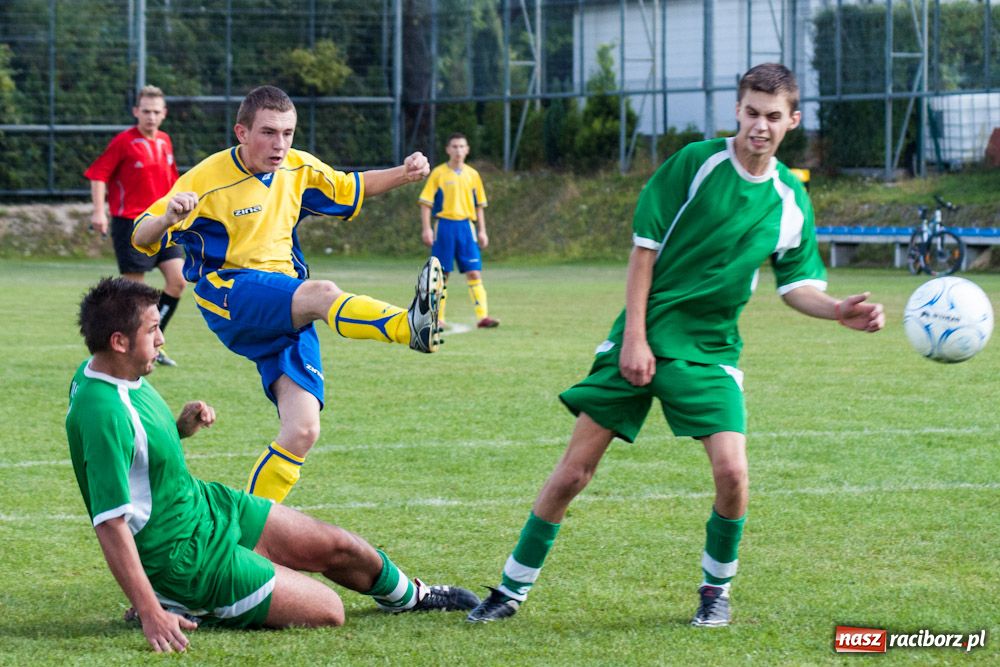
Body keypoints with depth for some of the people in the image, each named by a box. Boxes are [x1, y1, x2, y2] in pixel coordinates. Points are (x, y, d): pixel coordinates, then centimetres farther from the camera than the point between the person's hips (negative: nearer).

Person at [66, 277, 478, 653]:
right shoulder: (104, 414, -33)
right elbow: (110, 523, -35)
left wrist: (179, 426, 0)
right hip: (189, 556, -10)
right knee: (327, 611, -5)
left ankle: (408, 595, 47)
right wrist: (151, 615, -39)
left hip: (205, 503, 10)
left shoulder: (122, 374, -1)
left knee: (337, 547, 17)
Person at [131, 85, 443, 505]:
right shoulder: (208, 180, -10)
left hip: (287, 313, 6)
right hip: (228, 295, -6)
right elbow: (141, 238, -11)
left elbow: (351, 189, 25)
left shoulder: (299, 169, 6)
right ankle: (411, 326, -64)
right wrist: (167, 218, -35)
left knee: (302, 432, -10)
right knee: (322, 294, -36)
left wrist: (403, 174, 7)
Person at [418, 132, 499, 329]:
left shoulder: (472, 175, 10)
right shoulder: (438, 173, 0)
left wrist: (482, 231, 9)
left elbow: (479, 204, 15)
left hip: (466, 226, 2)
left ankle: (482, 316, -12)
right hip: (444, 226, -2)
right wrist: (426, 229, -8)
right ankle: (437, 318, 11)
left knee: (474, 272, -7)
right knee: (441, 274, 2)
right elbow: (426, 202, 0)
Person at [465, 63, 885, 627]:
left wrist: (840, 310, -11)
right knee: (575, 470, -2)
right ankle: (513, 589, 13)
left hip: (710, 349, 2)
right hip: (642, 340, -2)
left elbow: (796, 285, 10)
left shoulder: (790, 200, 3)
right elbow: (645, 248, -5)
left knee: (731, 470, -17)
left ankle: (717, 588, 8)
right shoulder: (695, 163, -8)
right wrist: (634, 337, -10)